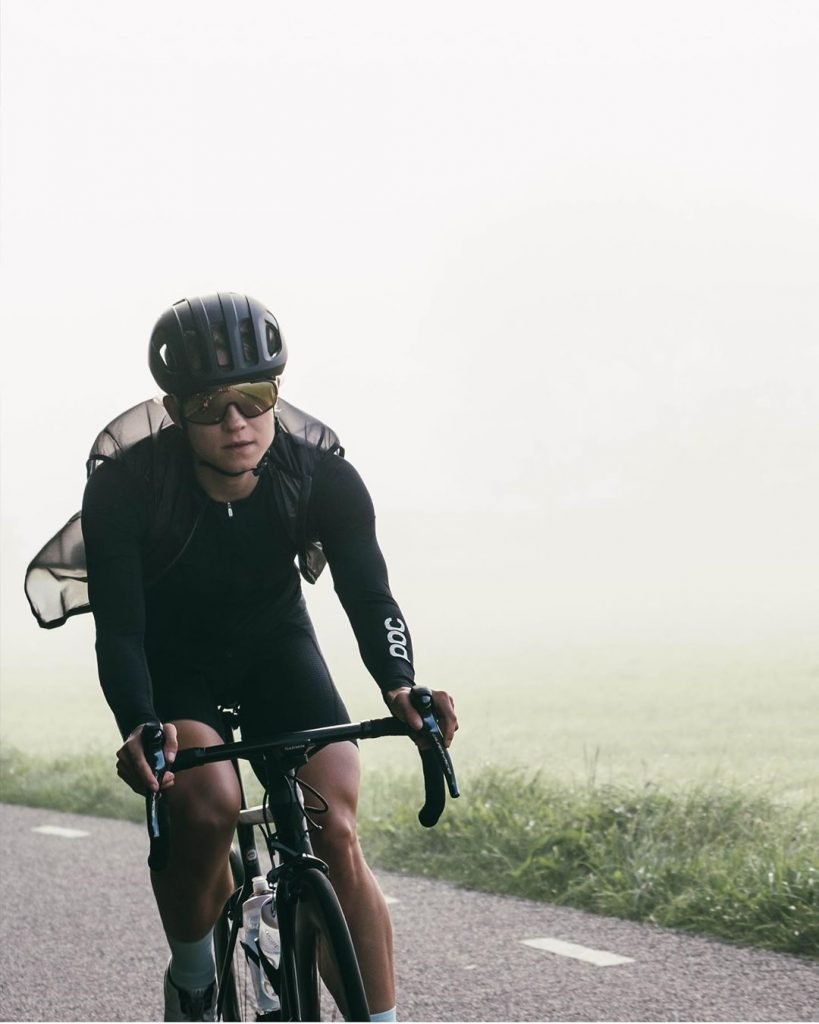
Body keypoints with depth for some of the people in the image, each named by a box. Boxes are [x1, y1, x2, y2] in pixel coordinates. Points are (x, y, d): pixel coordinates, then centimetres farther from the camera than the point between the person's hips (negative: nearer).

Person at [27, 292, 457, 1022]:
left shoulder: (323, 476, -23)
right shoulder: (127, 486, -29)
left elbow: (369, 596, -27)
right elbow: (118, 627, -30)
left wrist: (399, 687, -48)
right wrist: (139, 728, -49)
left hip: (274, 646, 2)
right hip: (169, 655, -2)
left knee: (336, 832, -17)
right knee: (207, 806, -30)